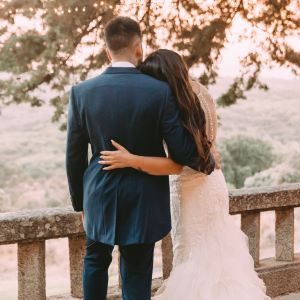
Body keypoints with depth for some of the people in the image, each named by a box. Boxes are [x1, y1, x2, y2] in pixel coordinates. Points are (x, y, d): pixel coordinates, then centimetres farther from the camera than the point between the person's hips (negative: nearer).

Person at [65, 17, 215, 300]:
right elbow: (181, 151, -11)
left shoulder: (81, 92, -7)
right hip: (143, 202, -2)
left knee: (95, 260, 26)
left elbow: (74, 156, 0)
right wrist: (206, 160, 11)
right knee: (136, 276, 9)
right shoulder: (160, 91, -14)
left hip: (100, 196, 2)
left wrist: (79, 201, 13)